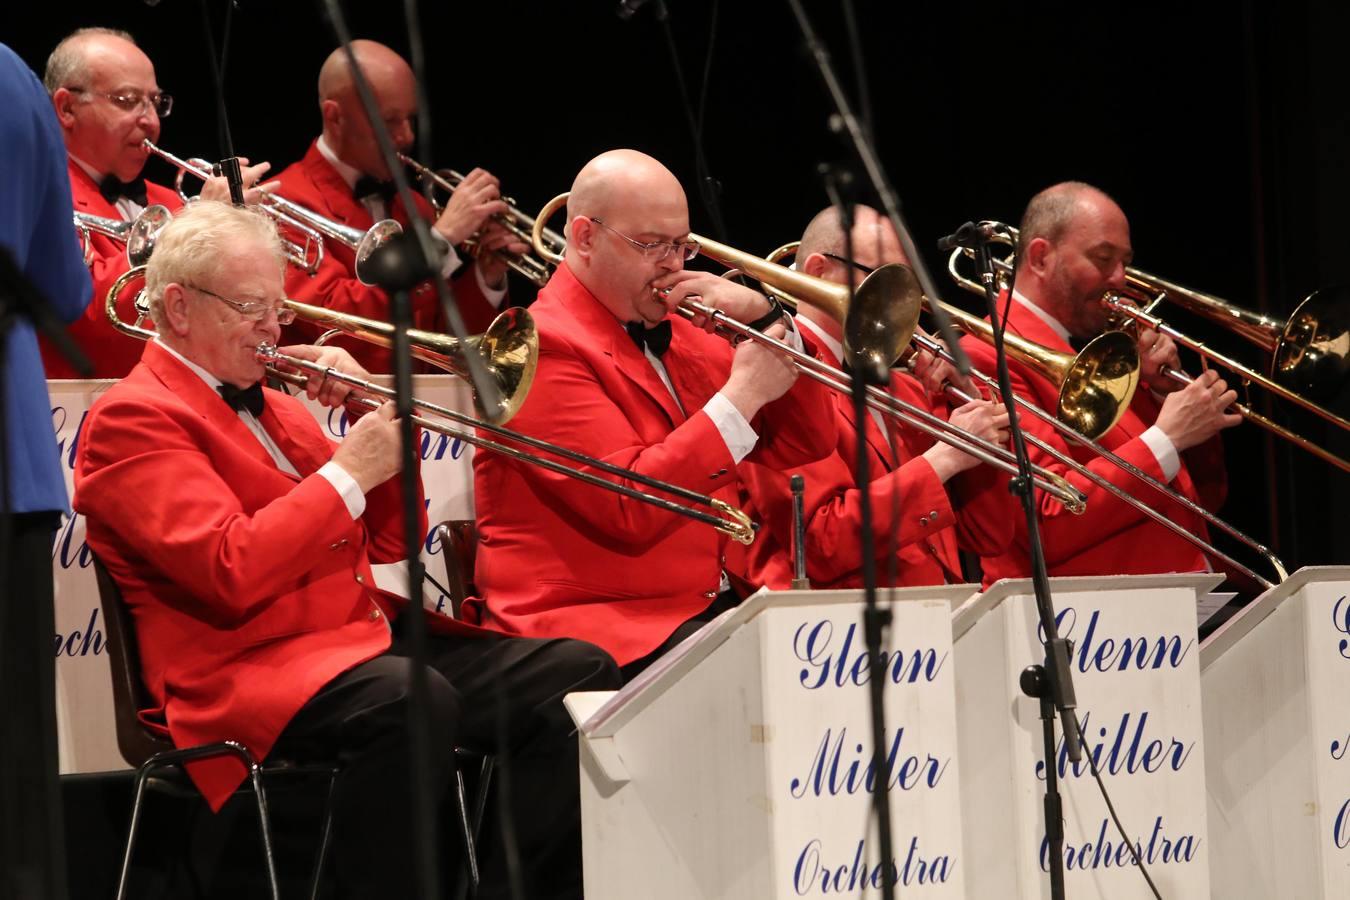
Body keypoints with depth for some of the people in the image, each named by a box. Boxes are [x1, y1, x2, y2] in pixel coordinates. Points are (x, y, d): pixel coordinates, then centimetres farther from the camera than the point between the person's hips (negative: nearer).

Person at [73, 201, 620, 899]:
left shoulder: (271, 407, 24)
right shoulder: (133, 418, -3)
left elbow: (389, 542, 23)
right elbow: (233, 573, -18)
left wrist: (380, 418, 9)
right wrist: (348, 473, -13)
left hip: (370, 641, 9)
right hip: (249, 669, -9)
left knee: (579, 677, -6)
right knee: (410, 698, -38)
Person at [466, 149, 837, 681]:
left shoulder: (679, 336, 19)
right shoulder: (544, 347, -7)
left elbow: (803, 445, 16)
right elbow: (630, 508, -19)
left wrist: (763, 319, 3)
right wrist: (742, 395, -16)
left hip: (715, 606, 8)